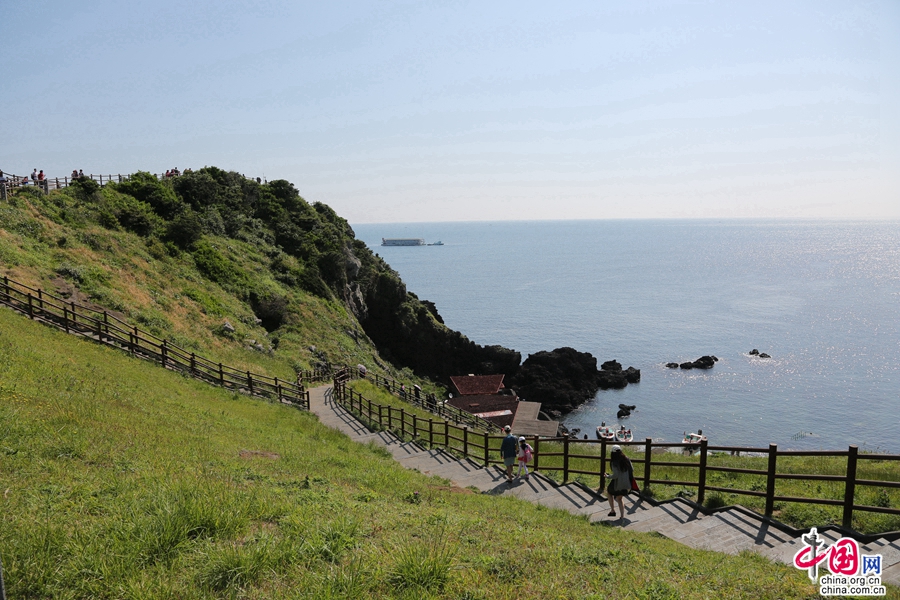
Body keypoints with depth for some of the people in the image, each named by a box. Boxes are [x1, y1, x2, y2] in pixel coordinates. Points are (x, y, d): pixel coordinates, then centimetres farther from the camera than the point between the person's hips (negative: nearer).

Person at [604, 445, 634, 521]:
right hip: (626, 483, 5)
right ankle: (622, 516, 16)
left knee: (609, 492, 25)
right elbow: (632, 470, 5)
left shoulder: (614, 462, -19)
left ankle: (612, 510, 21)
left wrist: (608, 476, -5)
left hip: (617, 484, -5)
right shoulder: (626, 459, -3)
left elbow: (615, 475, -21)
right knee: (620, 498, 24)